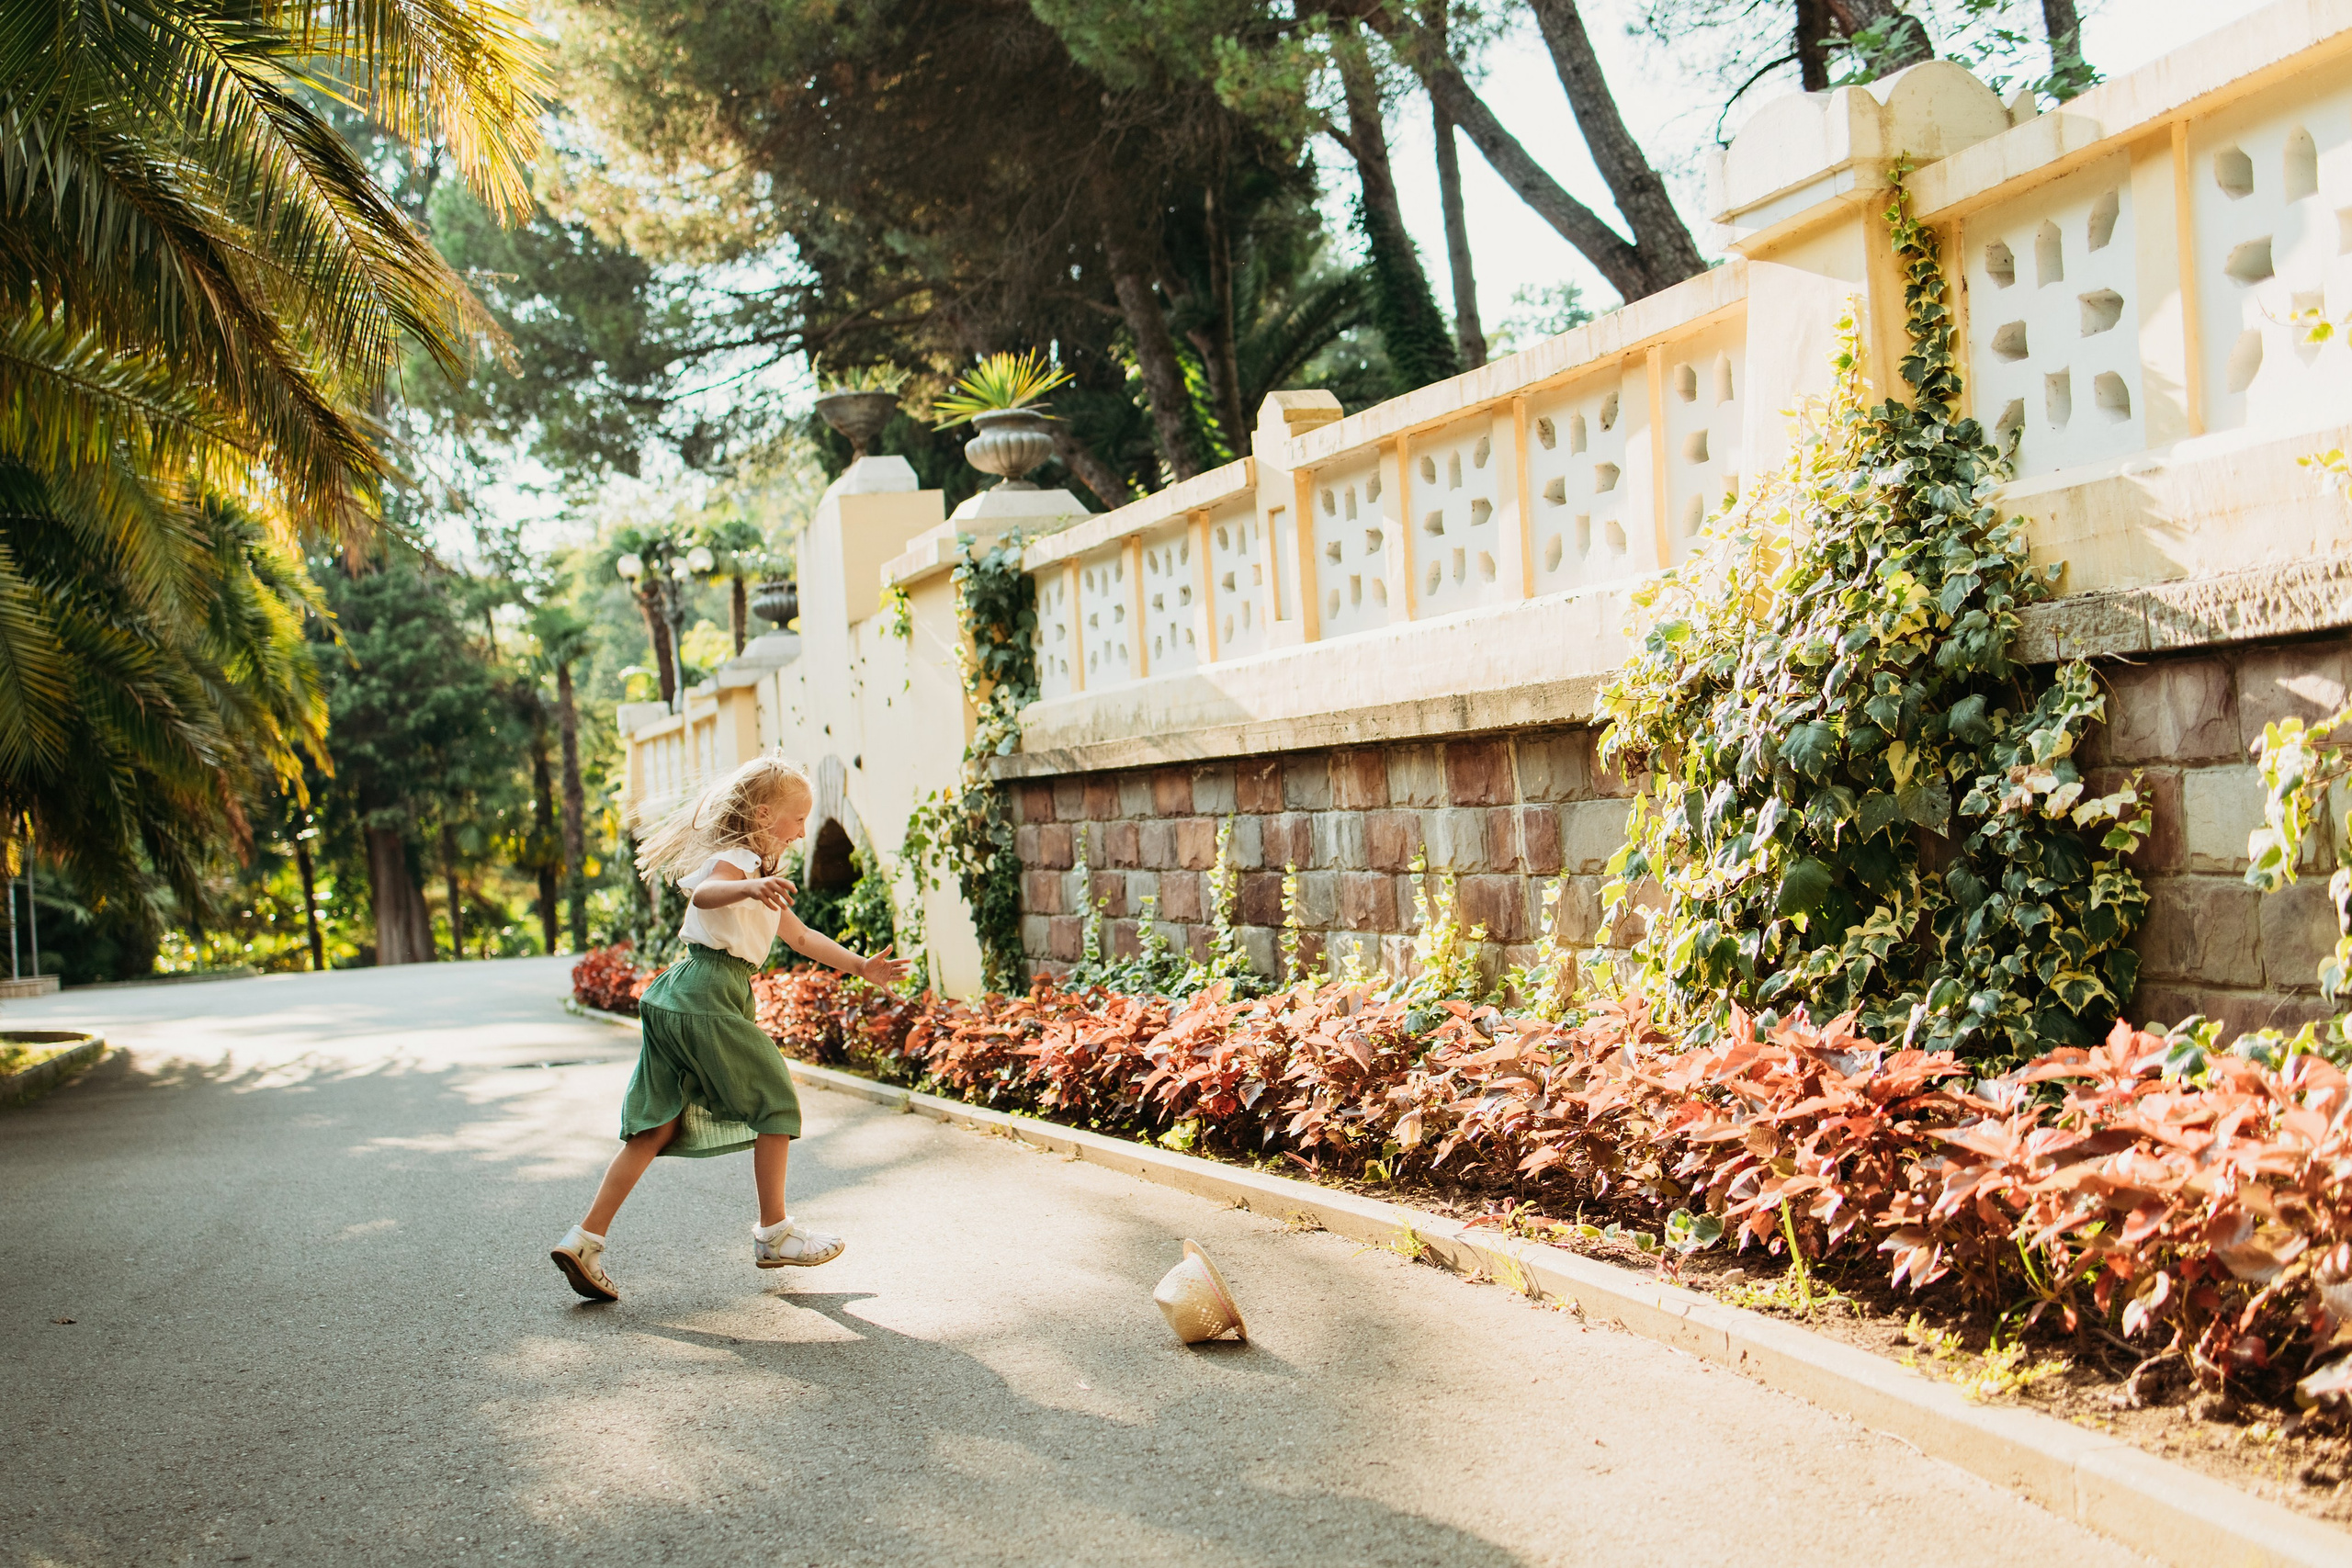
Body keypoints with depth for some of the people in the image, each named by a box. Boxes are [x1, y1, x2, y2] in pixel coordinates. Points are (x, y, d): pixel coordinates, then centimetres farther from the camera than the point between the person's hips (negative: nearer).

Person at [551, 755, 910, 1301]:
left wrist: (862, 967, 31)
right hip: (711, 996, -10)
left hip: (678, 1003, 10)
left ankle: (585, 1239, 2)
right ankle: (774, 1234, 12)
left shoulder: (757, 873, 26)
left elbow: (801, 936, 33)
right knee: (776, 1102, 3)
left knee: (657, 1126, 6)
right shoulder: (738, 859, -6)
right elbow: (704, 894, -30)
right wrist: (748, 888, -50)